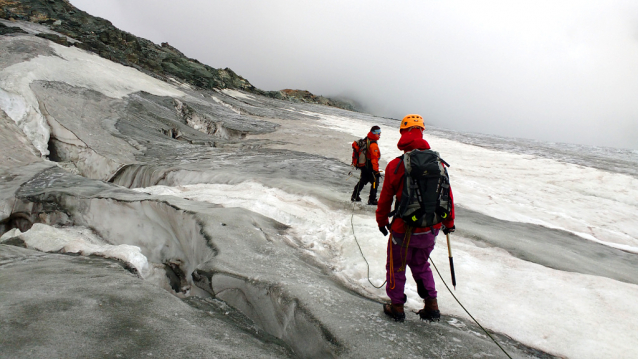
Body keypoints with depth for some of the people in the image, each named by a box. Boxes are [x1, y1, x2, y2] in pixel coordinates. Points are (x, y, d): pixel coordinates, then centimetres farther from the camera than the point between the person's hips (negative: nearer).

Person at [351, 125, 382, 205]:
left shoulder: (365, 140, 7)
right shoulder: (373, 145, -22)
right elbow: (374, 158, -25)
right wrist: (376, 170, -22)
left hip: (363, 165, 9)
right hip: (370, 168, -9)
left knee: (363, 181, 22)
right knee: (375, 182, 2)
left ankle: (355, 196, 29)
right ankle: (372, 200, 6)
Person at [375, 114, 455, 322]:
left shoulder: (395, 165, -15)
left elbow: (386, 198, -5)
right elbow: (447, 195, 3)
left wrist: (382, 221, 12)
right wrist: (448, 222, 17)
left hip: (404, 230, -4)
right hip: (430, 230, 4)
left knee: (396, 267, 18)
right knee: (421, 266, 26)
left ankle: (397, 307, 29)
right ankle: (431, 307, 26)